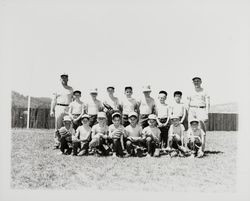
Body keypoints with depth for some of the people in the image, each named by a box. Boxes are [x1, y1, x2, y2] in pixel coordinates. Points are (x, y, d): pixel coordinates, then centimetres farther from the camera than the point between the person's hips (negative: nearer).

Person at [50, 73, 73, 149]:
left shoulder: (71, 89, 15)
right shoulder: (57, 89, 12)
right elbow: (53, 100, 10)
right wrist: (52, 110, 1)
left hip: (68, 108, 1)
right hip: (59, 108, -1)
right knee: (57, 126, -3)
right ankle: (57, 143, 0)